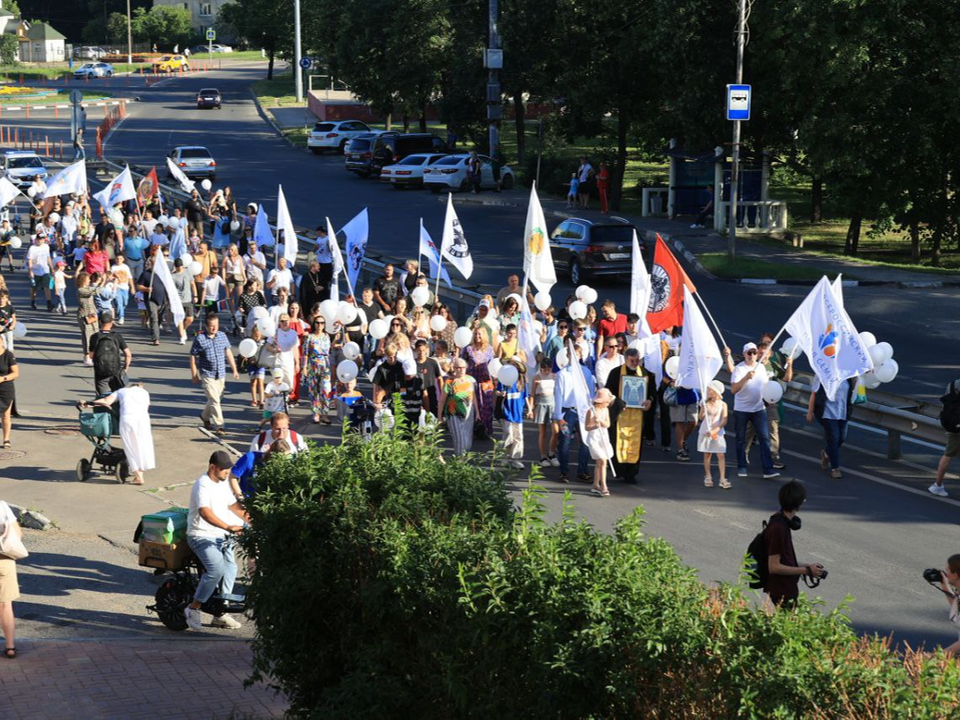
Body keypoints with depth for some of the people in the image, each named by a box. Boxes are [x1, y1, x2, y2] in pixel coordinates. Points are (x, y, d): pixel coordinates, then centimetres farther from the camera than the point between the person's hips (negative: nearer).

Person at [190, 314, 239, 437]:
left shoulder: (222, 336, 4)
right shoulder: (200, 339, -11)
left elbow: (228, 353, 12)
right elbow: (193, 357, -5)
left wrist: (234, 370, 11)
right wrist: (194, 375, -5)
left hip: (221, 374, 5)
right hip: (207, 374, -5)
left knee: (215, 398, 16)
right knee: (214, 400, -11)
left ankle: (205, 416, 40)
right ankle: (218, 424, -8)